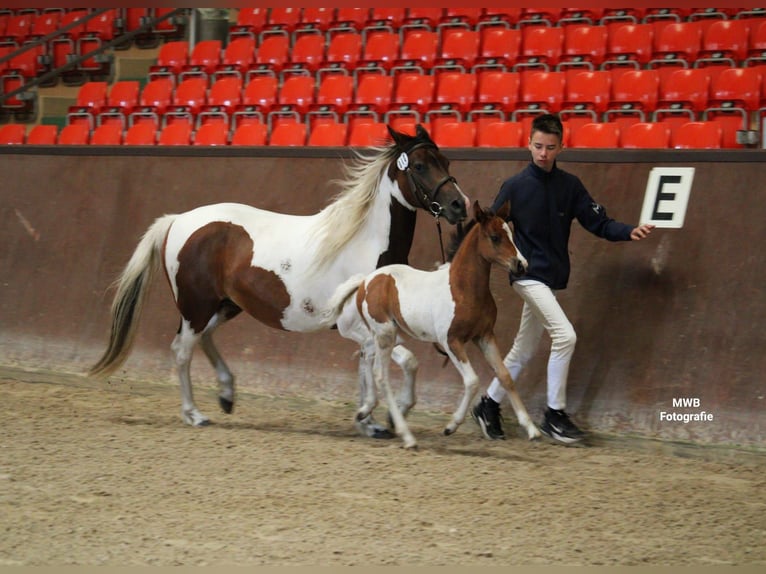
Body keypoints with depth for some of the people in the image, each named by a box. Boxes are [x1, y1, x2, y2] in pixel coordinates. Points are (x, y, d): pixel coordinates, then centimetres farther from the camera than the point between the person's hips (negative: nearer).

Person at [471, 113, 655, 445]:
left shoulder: (570, 186, 3)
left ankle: (489, 405, 30)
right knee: (565, 335, -20)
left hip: (552, 278, 5)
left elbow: (598, 222, -1)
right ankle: (554, 416, -11)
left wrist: (630, 232, -17)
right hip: (528, 274, -5)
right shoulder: (515, 187, -6)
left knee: (524, 350, 13)